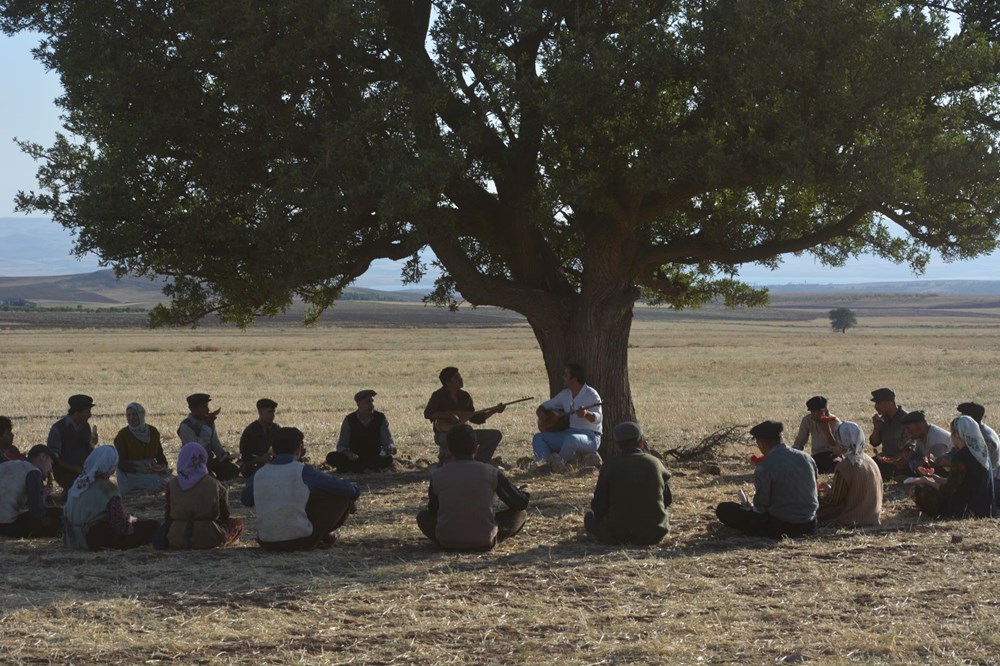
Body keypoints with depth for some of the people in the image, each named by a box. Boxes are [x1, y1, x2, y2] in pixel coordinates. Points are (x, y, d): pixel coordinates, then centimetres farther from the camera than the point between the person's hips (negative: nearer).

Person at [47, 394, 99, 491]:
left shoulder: (86, 427, 10)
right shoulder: (58, 428, -8)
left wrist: (92, 444, -4)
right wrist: (73, 468, -13)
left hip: (83, 472, 6)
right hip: (65, 473, -6)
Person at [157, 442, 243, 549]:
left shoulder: (172, 485, 0)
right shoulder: (213, 484, -3)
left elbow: (168, 517, 7)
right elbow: (225, 515, 7)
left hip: (177, 541, 2)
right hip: (208, 538, -2)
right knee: (238, 523, 21)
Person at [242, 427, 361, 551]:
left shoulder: (259, 474, 2)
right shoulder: (303, 471, -10)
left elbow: (246, 500, 22)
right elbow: (347, 489, -4)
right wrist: (355, 491, 21)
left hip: (267, 544, 5)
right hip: (301, 542, -5)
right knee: (342, 496, 8)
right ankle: (324, 534, 26)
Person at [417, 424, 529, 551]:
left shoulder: (437, 476, -3)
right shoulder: (491, 473, -5)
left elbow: (433, 510, 12)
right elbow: (521, 503, 3)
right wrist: (524, 495, 26)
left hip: (447, 542, 0)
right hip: (484, 543, 0)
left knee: (423, 516, 29)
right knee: (521, 514, 18)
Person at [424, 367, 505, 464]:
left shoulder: (464, 396, 10)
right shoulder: (438, 396, -8)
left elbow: (475, 418, 15)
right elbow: (427, 413, -21)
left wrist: (494, 410, 5)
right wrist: (449, 415, -28)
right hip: (443, 434, -7)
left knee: (496, 435, -3)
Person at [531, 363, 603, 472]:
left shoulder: (591, 394, -9)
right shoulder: (565, 394, 12)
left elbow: (598, 418, -22)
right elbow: (543, 406, 21)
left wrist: (586, 414, -43)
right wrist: (542, 416, -3)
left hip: (590, 437, -7)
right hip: (569, 433, 7)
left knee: (571, 439, -41)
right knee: (538, 438, -9)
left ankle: (559, 462, -15)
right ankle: (552, 461, -34)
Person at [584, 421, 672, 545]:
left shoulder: (610, 465, -8)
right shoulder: (655, 463, 0)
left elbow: (599, 507, -7)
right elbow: (667, 499, 9)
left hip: (617, 535, -3)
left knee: (590, 516, 24)